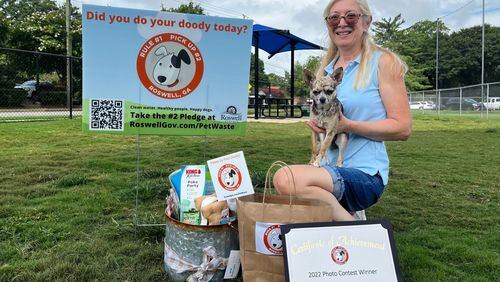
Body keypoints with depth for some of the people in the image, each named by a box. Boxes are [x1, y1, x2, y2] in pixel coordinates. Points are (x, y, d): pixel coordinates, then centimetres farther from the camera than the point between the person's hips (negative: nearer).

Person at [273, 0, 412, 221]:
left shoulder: (383, 62, -2)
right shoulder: (325, 69, 16)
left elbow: (403, 128, -7)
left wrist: (347, 125, -17)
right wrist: (317, 124, 4)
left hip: (365, 173, -6)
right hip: (328, 169, 6)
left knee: (286, 179, -31)